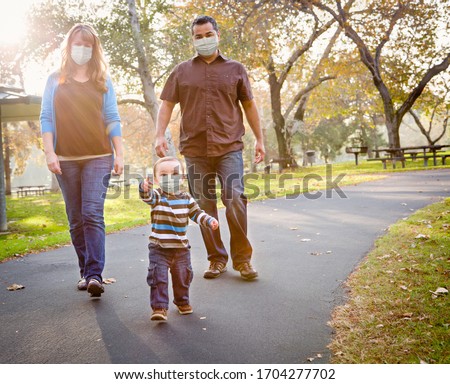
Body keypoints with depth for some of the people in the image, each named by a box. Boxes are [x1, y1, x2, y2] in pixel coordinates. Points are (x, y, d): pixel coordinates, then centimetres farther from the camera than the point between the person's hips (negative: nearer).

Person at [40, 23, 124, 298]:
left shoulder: (103, 81, 10)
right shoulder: (55, 80, 10)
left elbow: (113, 120, 7)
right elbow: (46, 118, 6)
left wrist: (120, 154, -1)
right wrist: (49, 152, -6)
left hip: (98, 157, -1)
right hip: (66, 159, 2)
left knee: (93, 214, -13)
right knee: (76, 219, 5)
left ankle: (95, 275, -16)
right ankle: (85, 272, 14)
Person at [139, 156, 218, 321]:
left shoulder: (186, 198, 3)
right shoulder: (157, 196, -9)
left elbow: (196, 213, 10)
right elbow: (147, 196, -30)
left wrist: (209, 221, -7)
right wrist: (145, 188, -53)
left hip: (181, 247, 4)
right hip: (159, 247, -4)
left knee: (183, 276, 17)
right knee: (158, 277, -10)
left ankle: (182, 301, 39)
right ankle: (159, 307, -1)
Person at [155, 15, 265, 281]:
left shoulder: (235, 69, 12)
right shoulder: (182, 71, 13)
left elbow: (249, 105, 14)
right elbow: (167, 104, 9)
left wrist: (260, 140, 10)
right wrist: (160, 135, -5)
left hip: (229, 148, -1)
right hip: (195, 150, 2)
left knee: (235, 199, -13)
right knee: (205, 206, 4)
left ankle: (242, 258, 2)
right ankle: (217, 259, 16)